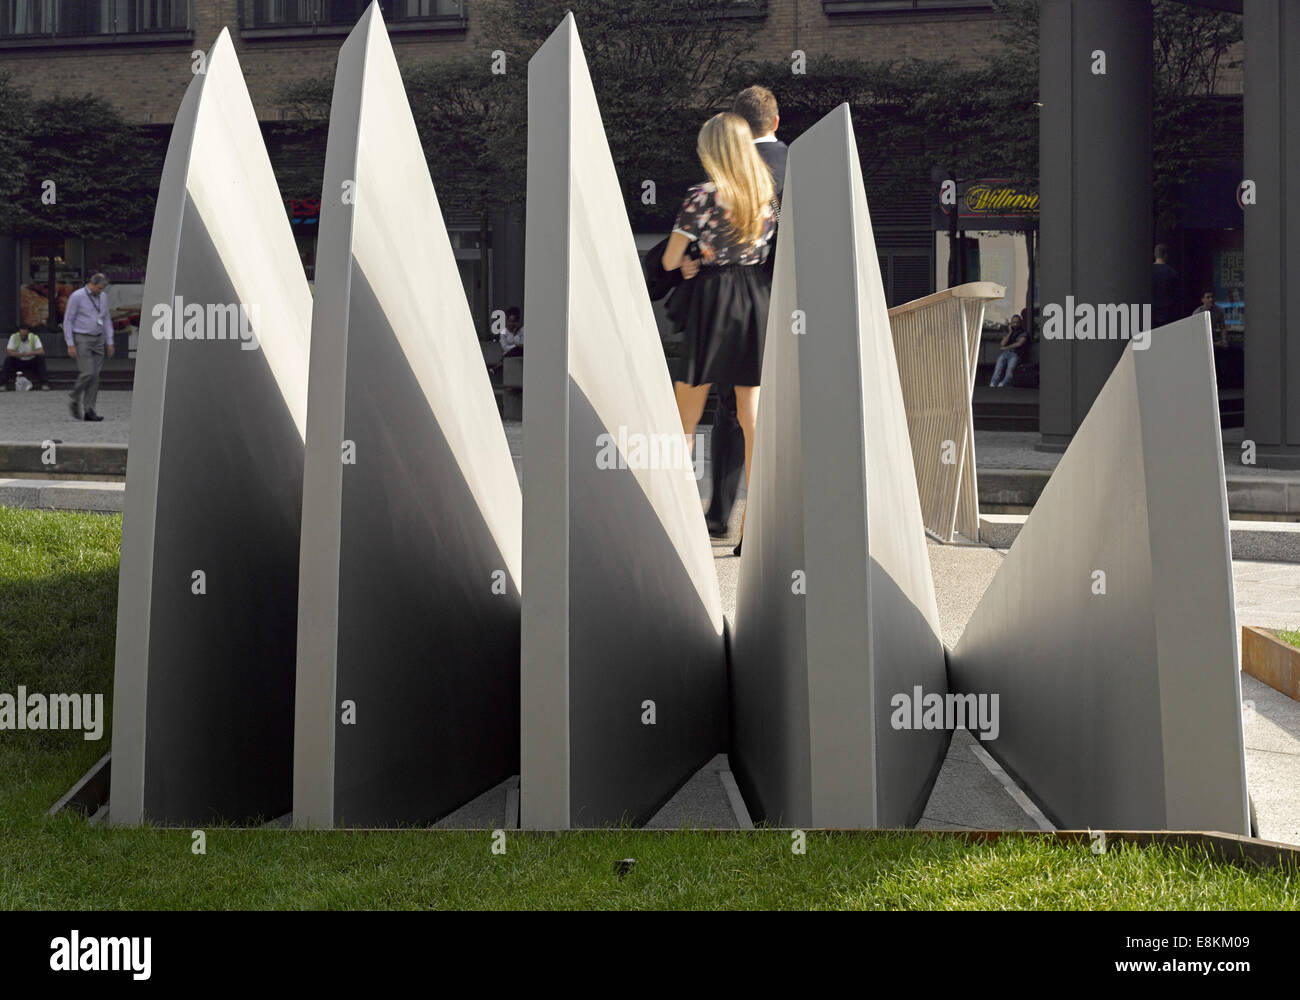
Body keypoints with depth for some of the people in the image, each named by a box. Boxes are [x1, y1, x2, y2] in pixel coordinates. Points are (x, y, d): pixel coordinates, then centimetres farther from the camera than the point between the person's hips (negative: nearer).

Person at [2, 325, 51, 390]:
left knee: (40, 358, -29)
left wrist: (30, 353, -41)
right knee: (8, 359, -27)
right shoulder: (14, 337, -14)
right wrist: (21, 354, -36)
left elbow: (41, 352, -26)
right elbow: (9, 352, -23)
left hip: (32, 362, -1)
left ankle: (44, 383, -24)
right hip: (18, 362, 1)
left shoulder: (34, 337, -16)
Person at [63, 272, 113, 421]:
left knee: (95, 376, 0)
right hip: (81, 339, -6)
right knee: (87, 373, -15)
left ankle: (89, 411, 2)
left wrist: (110, 342, 10)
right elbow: (68, 320, -8)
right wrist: (70, 345, -13)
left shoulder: (103, 297, 9)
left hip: (98, 340, 6)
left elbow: (106, 320, 17)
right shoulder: (77, 296, -9)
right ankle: (75, 402, 7)